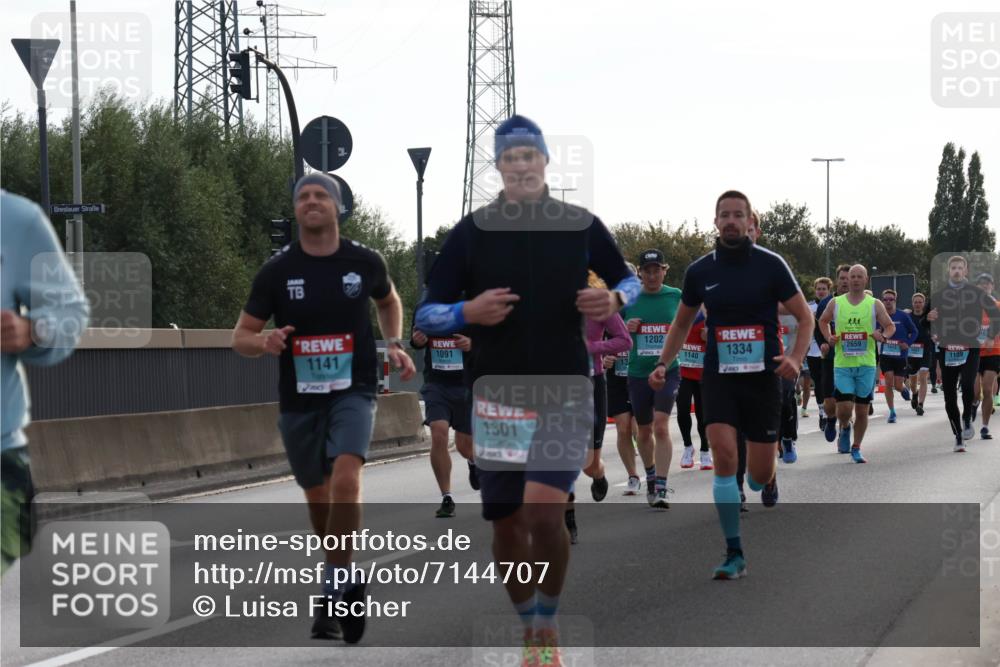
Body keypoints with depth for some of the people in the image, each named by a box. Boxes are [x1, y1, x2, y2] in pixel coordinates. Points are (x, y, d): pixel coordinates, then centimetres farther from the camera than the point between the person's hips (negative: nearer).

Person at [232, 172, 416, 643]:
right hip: (299, 398, 2)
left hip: (353, 391, -2)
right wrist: (264, 343, -23)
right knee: (318, 496, 12)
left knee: (345, 480, -24)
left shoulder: (365, 262, -2)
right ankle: (345, 585, 35)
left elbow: (388, 302, 21)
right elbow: (241, 336, -1)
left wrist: (394, 345, 4)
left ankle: (335, 591, -17)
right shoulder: (277, 271, -5)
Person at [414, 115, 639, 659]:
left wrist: (615, 299, -7)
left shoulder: (582, 226, 1)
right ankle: (530, 632, 27)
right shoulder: (471, 231, 0)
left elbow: (628, 280, 17)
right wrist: (468, 312, -18)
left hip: (565, 394, -2)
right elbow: (425, 315, 2)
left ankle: (547, 623, -2)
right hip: (496, 397, 2)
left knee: (543, 509, -21)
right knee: (505, 523, 7)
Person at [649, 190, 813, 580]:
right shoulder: (700, 271, 3)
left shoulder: (770, 265, -4)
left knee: (760, 477, 0)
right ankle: (734, 555, -11)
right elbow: (682, 323, 18)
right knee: (724, 457, -18)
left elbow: (804, 316, 1)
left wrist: (795, 358, -15)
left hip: (763, 377, -1)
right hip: (719, 377, 1)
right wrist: (663, 364, 6)